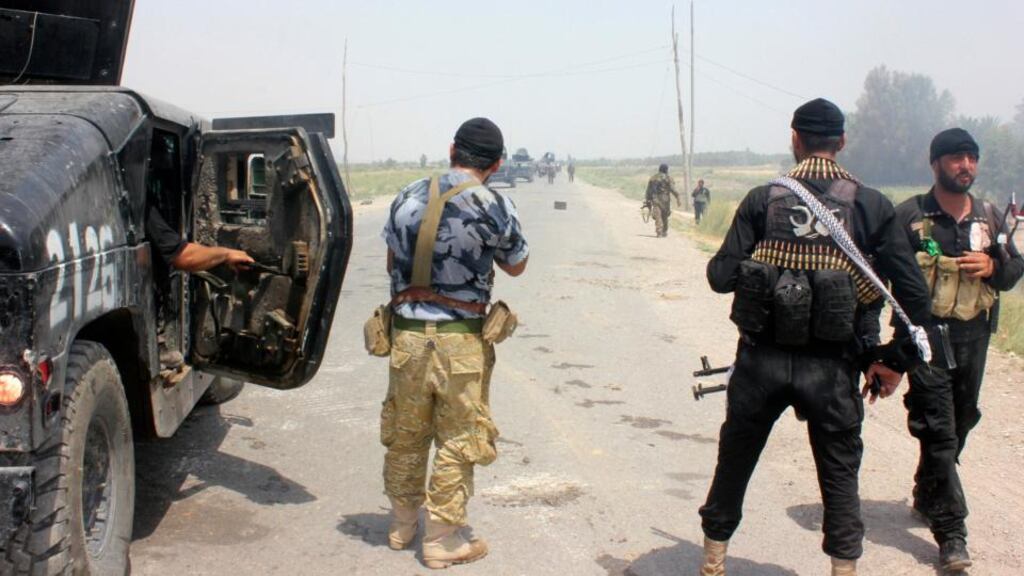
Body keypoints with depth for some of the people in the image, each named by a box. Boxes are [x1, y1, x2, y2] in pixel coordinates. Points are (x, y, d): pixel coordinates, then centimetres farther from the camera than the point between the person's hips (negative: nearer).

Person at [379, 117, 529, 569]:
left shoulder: (408, 197, 3)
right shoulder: (494, 207, -10)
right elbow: (516, 266, 5)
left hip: (406, 333, 5)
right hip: (460, 340, -4)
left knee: (405, 432, 17)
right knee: (457, 439, 7)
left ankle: (402, 524, 32)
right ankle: (442, 539, 14)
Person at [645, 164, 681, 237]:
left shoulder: (652, 178, 11)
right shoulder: (668, 178, -1)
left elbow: (648, 190, 10)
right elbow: (673, 189, -12)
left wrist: (647, 199, 14)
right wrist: (678, 198, -13)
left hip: (655, 200, 1)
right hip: (665, 199, -1)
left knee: (657, 216, -5)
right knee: (665, 216, 14)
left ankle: (659, 232, -19)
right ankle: (664, 232, 22)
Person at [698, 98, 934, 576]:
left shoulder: (762, 200, -3)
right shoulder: (871, 206, -2)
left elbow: (721, 277, -5)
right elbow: (913, 294, -5)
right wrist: (895, 360, 5)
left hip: (762, 361, 1)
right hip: (832, 368, 0)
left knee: (735, 461, 18)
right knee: (839, 473, 15)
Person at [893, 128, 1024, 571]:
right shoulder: (909, 216, -5)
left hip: (973, 336, 5)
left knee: (959, 424, 16)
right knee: (938, 431, -8)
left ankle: (927, 497, 39)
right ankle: (951, 533, -5)